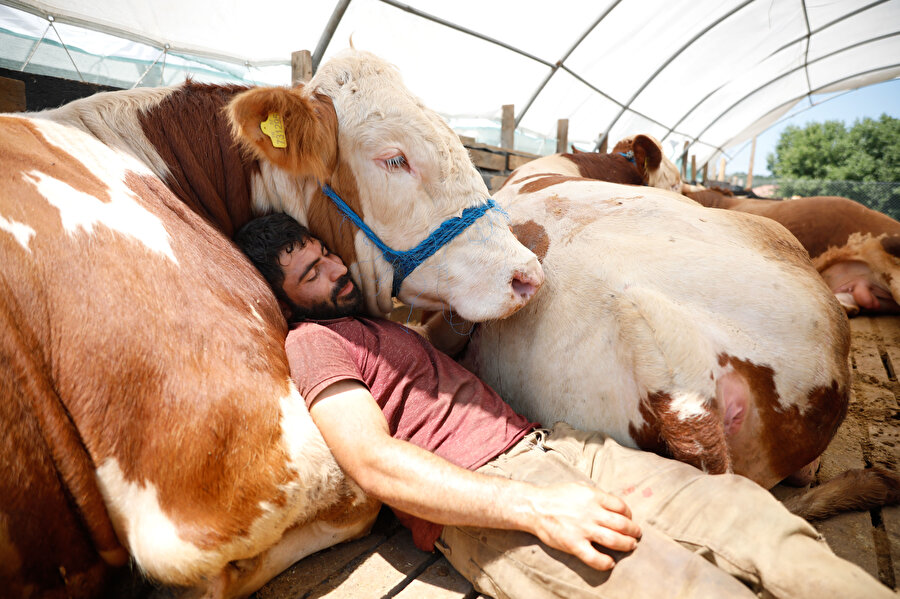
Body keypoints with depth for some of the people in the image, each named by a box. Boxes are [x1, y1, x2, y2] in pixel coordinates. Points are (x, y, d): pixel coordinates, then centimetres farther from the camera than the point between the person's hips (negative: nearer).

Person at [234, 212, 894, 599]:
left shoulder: (369, 325, 26)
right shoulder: (312, 341, -1)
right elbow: (374, 461, -17)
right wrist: (533, 507, -22)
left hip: (539, 440, 9)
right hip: (477, 499, -9)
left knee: (745, 511, -8)